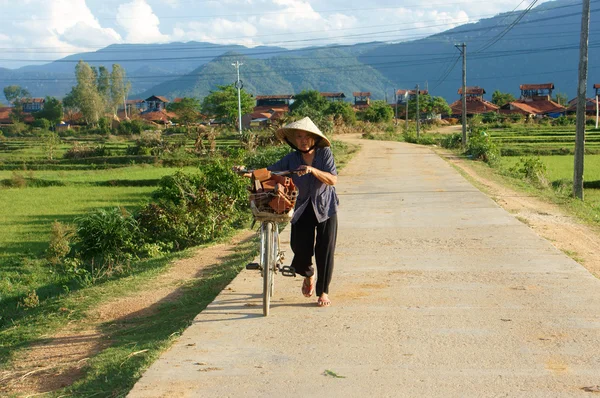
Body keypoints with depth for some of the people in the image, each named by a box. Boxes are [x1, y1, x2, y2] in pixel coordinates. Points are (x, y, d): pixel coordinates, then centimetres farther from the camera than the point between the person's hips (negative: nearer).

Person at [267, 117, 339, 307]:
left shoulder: (325, 154, -5)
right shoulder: (291, 159, -2)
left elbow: (333, 179, -15)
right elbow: (269, 171, -8)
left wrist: (312, 170, -29)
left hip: (325, 208, -1)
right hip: (302, 210, 1)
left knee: (325, 251, -2)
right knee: (301, 249, -5)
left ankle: (323, 291, 16)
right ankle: (308, 275, 32)